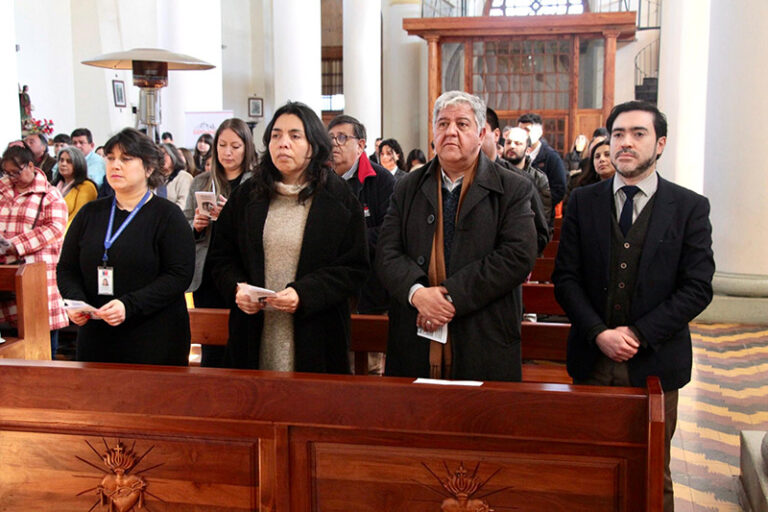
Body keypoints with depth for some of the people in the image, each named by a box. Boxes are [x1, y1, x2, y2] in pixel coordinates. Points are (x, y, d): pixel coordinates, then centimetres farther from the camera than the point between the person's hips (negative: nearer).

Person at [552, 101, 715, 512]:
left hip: (655, 362, -1)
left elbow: (698, 288, -6)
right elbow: (565, 278, 0)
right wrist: (600, 334, -13)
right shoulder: (583, 202, 3)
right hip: (592, 359, 1)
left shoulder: (690, 208, -1)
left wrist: (638, 335, -13)